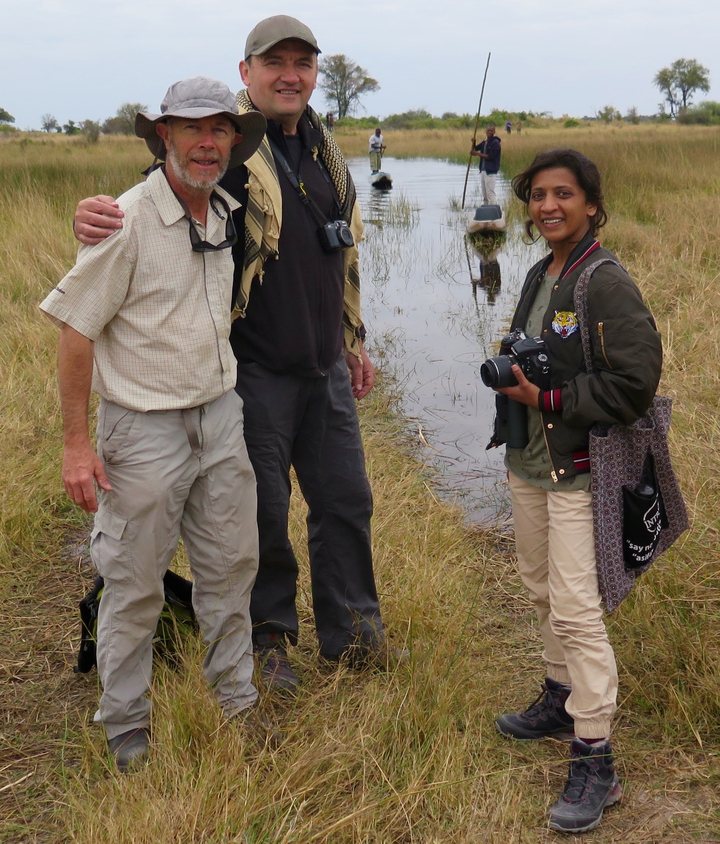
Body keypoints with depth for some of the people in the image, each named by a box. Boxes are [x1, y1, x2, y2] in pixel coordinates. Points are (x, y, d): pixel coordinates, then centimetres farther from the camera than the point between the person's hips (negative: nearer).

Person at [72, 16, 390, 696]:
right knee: (262, 512, 5)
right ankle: (268, 639, 26)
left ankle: (352, 634, 30)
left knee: (345, 500, 13)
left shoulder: (326, 152, 13)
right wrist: (97, 215, -39)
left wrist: (353, 341, 24)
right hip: (253, 367, -6)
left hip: (324, 366, 7)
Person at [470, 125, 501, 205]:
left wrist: (478, 154, -15)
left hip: (491, 172, -8)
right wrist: (473, 143, 0)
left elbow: (491, 157, -17)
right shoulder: (484, 143, 15)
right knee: (484, 195, 13)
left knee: (490, 193, -11)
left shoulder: (495, 143, -8)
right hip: (483, 171, 8)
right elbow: (472, 151, 19)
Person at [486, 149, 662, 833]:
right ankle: (561, 700, 41)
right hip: (526, 462, 9)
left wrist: (548, 398, -20)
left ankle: (595, 762, 1)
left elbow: (634, 385, -20)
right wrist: (513, 376, 5)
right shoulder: (539, 277, 10)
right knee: (542, 588, 20)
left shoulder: (607, 283, -16)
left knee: (576, 608, -8)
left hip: (578, 470, -9)